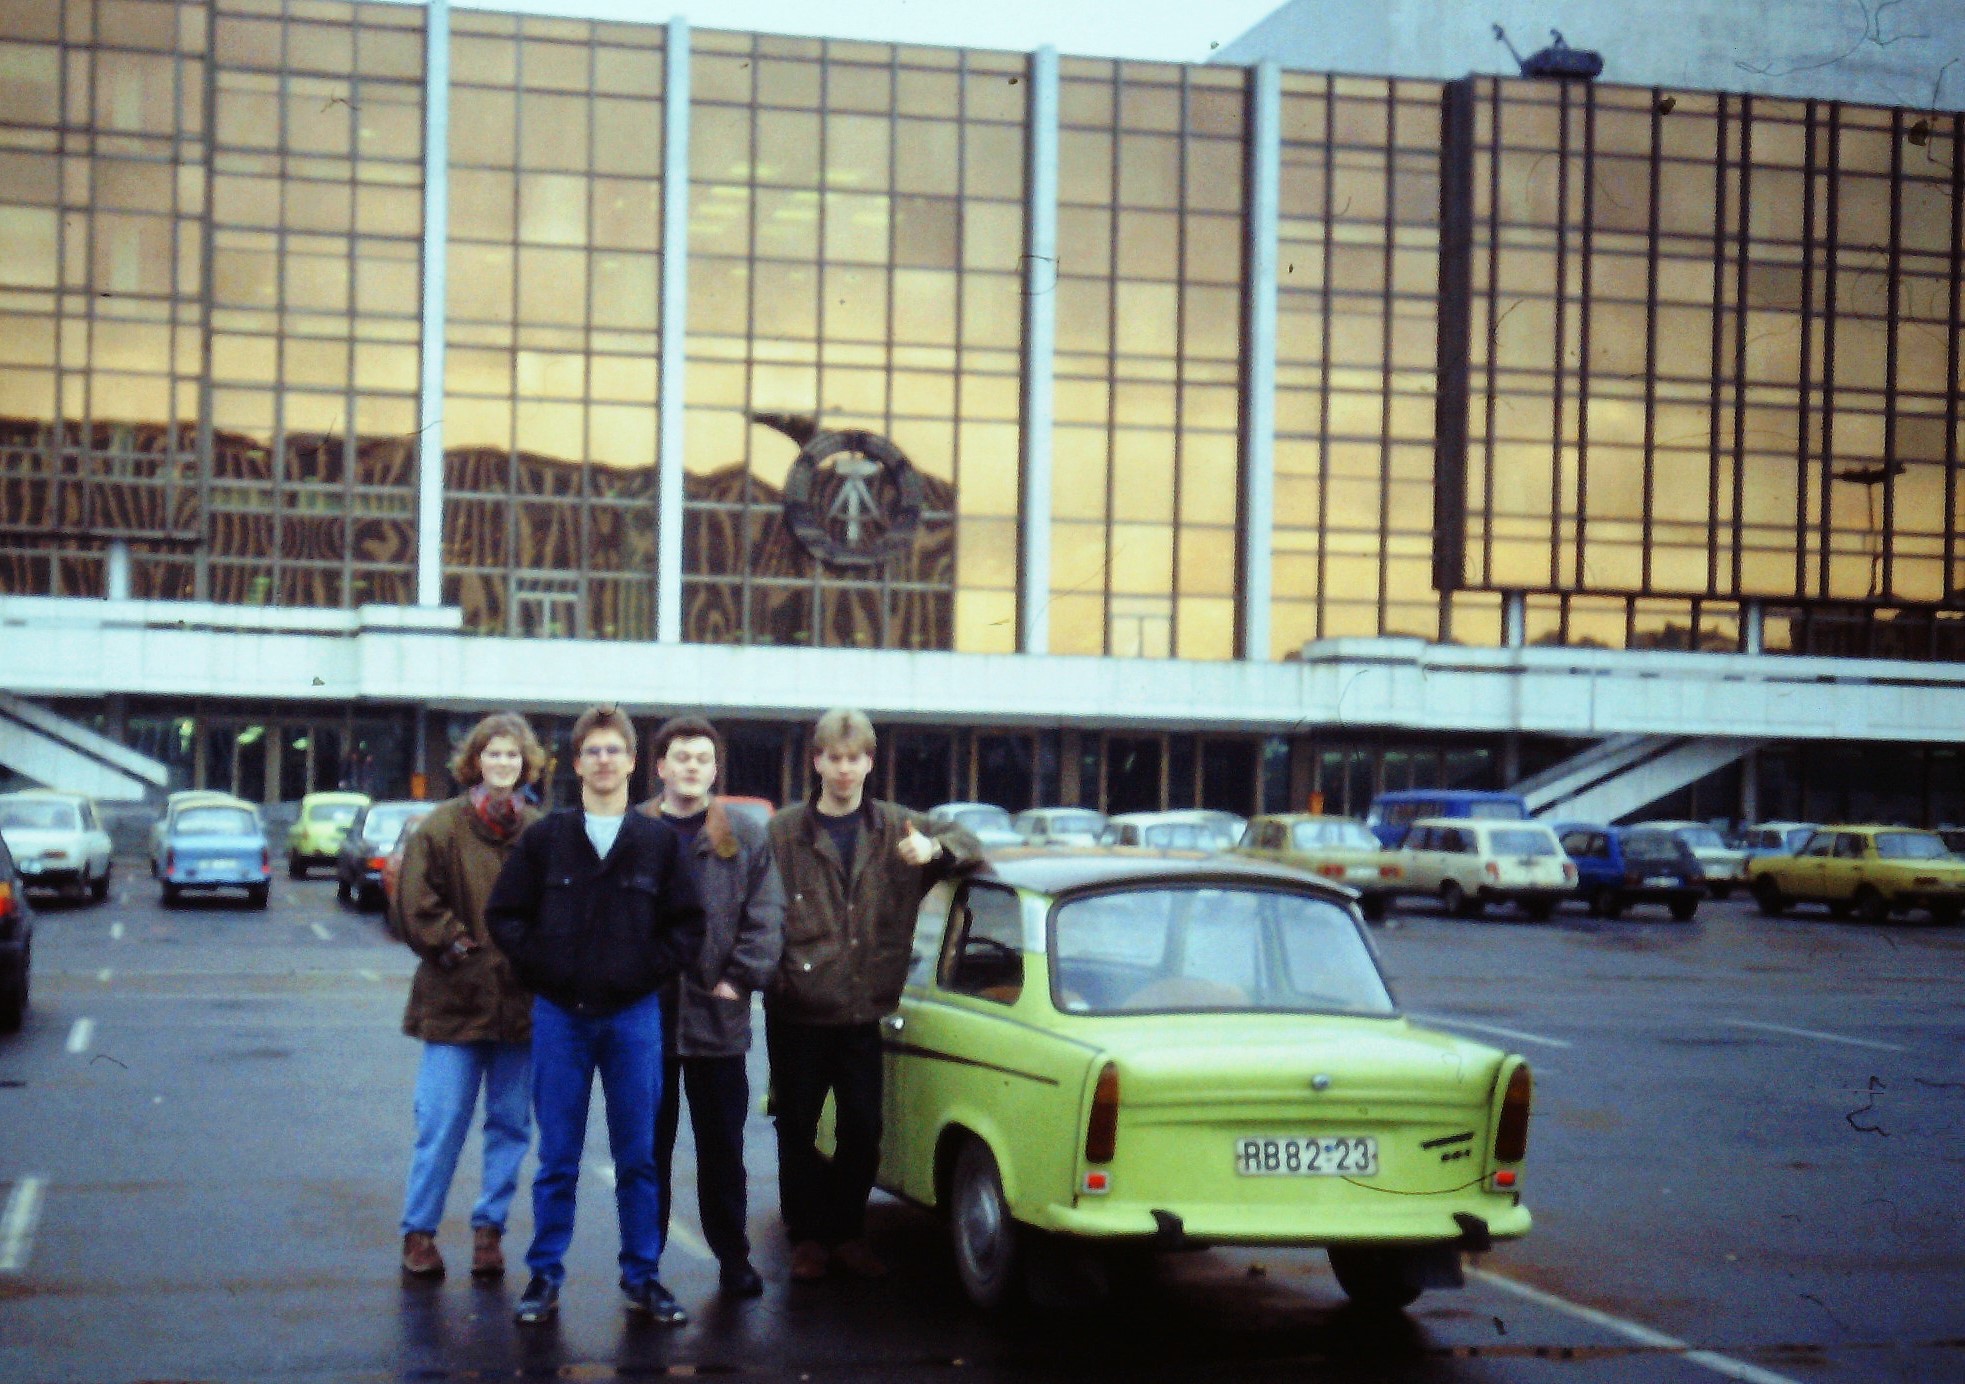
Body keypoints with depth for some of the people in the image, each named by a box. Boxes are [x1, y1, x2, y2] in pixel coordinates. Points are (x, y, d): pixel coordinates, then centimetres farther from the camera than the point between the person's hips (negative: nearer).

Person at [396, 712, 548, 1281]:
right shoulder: (442, 827, 0)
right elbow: (417, 907, -3)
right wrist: (459, 948, -9)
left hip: (522, 1002, 2)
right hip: (455, 999, -2)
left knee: (510, 1122, 9)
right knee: (441, 1122, -2)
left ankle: (489, 1228, 20)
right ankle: (418, 1231, 10)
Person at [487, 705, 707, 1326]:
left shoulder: (660, 841, 3)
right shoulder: (544, 837, 3)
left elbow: (687, 925, 5)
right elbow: (504, 913, 5)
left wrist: (648, 972, -5)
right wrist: (542, 968, -4)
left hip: (633, 1014, 0)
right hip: (559, 1013, 0)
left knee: (638, 1156, 6)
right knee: (556, 1157, 5)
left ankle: (642, 1275, 15)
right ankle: (545, 1275, 12)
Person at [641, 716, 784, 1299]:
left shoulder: (747, 838, 5)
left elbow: (766, 919, 1)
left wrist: (740, 978, -8)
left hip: (719, 1016, 0)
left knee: (722, 1147, 9)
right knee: (648, 1145, 8)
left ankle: (733, 1257, 19)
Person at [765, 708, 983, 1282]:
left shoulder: (896, 827, 6)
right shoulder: (784, 833, -1)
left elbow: (968, 843, 7)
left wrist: (934, 848, -14)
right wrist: (777, 971, -18)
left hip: (863, 1013, 2)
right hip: (797, 1013, -2)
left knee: (863, 1132, 6)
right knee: (797, 1128, 6)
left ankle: (848, 1233, 22)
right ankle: (807, 1236, 19)